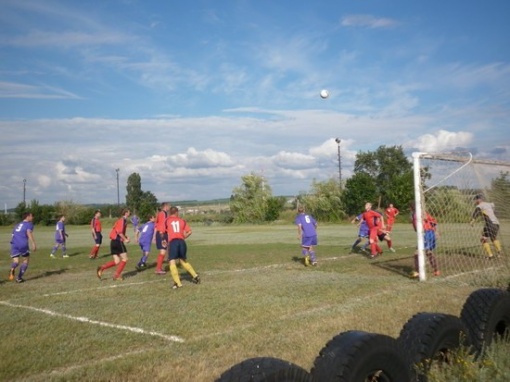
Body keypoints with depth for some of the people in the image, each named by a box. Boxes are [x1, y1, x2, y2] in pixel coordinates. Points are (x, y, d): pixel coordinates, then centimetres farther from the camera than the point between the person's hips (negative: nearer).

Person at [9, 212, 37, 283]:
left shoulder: (17, 225, 28)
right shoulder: (29, 224, 8)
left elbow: (13, 235, 28)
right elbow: (29, 233, -11)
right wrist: (33, 244, -18)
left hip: (14, 244, 5)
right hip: (23, 244, -5)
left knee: (16, 261, 7)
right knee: (26, 260, 13)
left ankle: (12, 269, -29)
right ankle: (19, 278, 8)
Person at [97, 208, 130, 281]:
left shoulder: (121, 220, 20)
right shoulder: (122, 220, -9)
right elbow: (119, 232, -20)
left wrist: (125, 237, 12)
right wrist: (125, 239, -11)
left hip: (113, 242, 9)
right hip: (118, 241, -9)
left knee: (116, 261, 7)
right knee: (124, 259, 1)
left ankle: (102, 268, -8)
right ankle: (117, 275, 0)